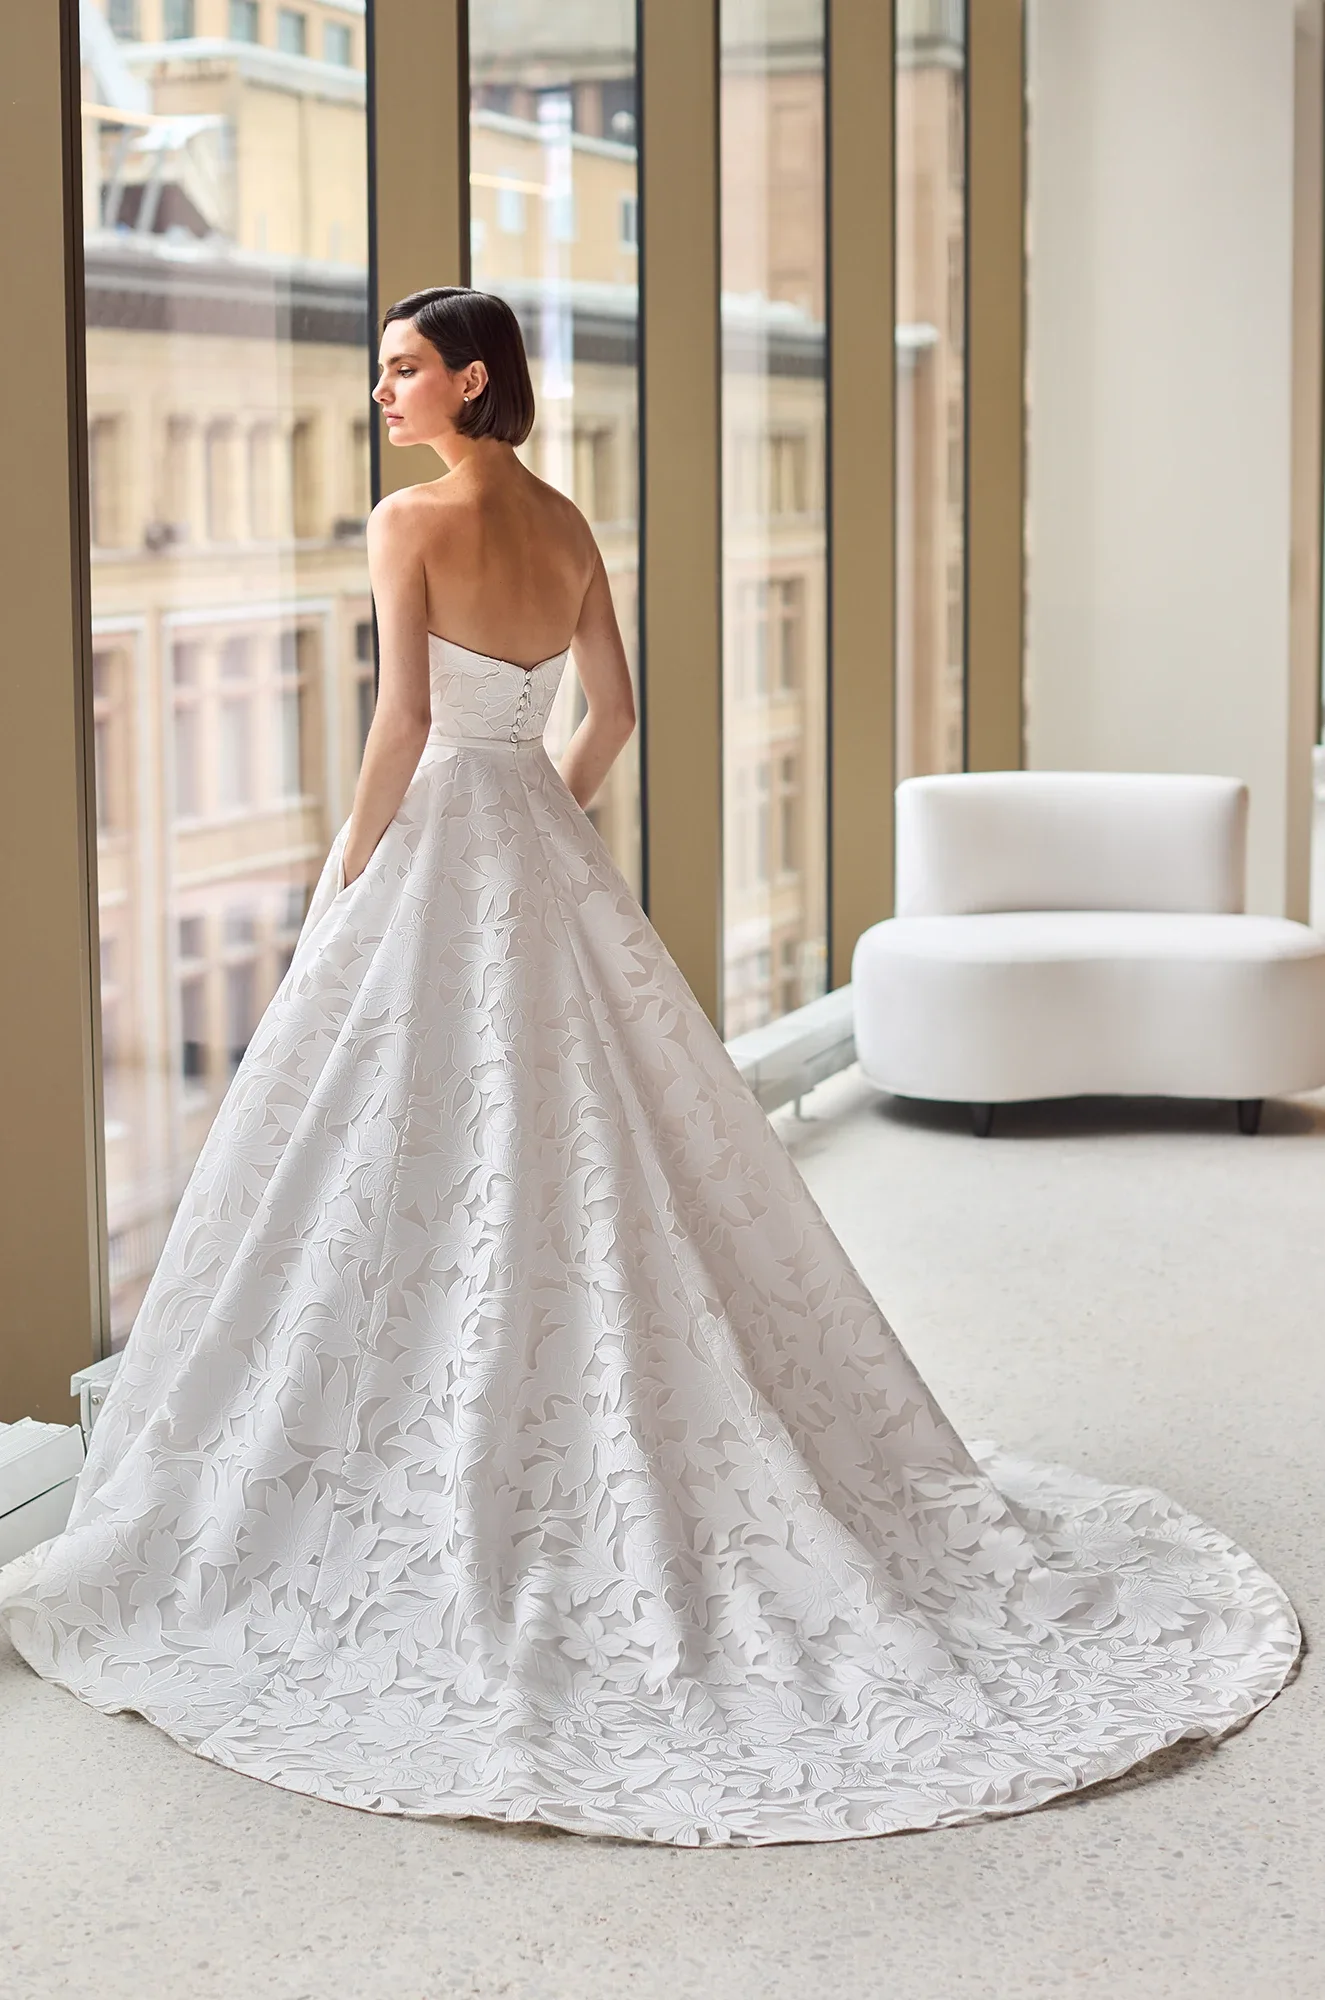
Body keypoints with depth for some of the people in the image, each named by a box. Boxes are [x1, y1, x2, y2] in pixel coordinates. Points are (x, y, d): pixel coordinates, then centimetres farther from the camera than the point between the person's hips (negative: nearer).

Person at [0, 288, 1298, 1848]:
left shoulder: (412, 522, -12)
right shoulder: (565, 522, 9)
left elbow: (404, 721, -18)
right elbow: (614, 705, 14)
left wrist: (339, 890, -10)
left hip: (437, 842, -7)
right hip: (546, 849, 7)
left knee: (428, 1168, -2)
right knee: (593, 1151, 11)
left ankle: (449, 1494, 1)